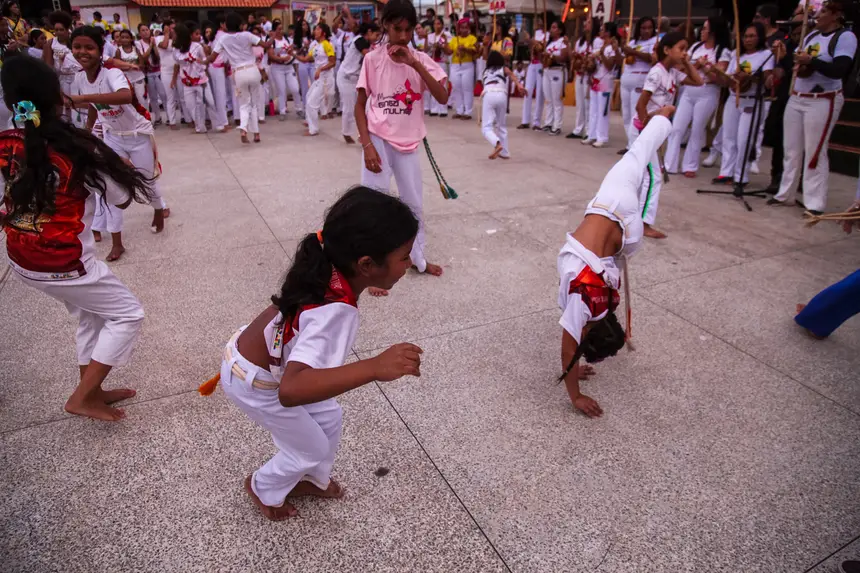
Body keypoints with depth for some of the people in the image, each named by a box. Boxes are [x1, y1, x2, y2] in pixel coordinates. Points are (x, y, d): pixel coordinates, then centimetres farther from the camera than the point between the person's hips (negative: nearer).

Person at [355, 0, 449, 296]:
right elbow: (360, 105, -3)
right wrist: (367, 145, -13)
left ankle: (417, 258, 34)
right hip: (379, 140, -3)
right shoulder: (373, 59, -7)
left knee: (414, 204, 14)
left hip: (407, 142, 3)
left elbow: (443, 98, -15)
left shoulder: (421, 59, -2)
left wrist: (415, 64, -22)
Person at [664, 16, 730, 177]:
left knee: (697, 131, 0)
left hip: (707, 94, -4)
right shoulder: (696, 46, 10)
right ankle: (669, 164, 3)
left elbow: (719, 78, -10)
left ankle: (690, 166, 9)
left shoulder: (723, 52, -4)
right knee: (676, 128, -1)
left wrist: (704, 66, -12)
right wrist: (697, 65, -10)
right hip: (689, 91, 5)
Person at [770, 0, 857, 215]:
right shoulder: (811, 35, 12)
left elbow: (839, 70, -20)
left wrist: (811, 61, -22)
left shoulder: (845, 37, -9)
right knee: (791, 150, 9)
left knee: (815, 152, -7)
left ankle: (815, 203, -2)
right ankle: (785, 194, 17)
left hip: (823, 102, -7)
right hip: (796, 98, 7)